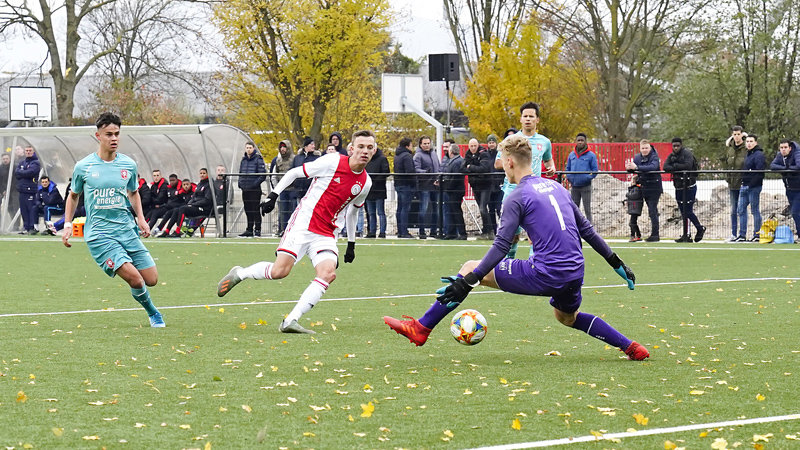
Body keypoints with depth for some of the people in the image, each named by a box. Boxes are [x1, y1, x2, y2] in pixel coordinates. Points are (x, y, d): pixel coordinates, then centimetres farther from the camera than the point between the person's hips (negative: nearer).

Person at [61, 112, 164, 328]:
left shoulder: (129, 165, 5)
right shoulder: (83, 167, -2)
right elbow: (73, 196, 15)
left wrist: (140, 218, 8)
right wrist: (67, 224, 6)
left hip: (127, 229, 4)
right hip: (98, 234, -4)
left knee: (151, 279, -3)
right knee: (134, 278, -20)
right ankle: (152, 313, 7)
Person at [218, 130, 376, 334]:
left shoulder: (365, 183, 8)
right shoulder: (332, 162, -8)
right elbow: (294, 173, 2)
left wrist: (351, 244, 27)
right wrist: (273, 195, -4)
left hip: (326, 235, 5)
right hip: (304, 223, -5)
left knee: (328, 273, -21)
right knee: (280, 270, -16)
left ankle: (290, 321, -22)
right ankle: (239, 273, 13)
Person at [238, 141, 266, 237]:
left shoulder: (258, 159, -6)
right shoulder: (243, 160, 14)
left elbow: (263, 175, -10)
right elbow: (240, 173, 24)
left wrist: (255, 183, -18)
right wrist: (240, 182, 7)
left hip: (255, 189, -6)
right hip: (245, 189, 6)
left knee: (255, 210, -6)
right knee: (248, 210, 10)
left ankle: (257, 230, -2)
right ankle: (249, 230, 16)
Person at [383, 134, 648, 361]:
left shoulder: (517, 198, -5)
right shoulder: (556, 187, 16)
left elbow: (501, 247, -14)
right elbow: (586, 229, 20)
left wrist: (467, 281, -14)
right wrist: (616, 263, 28)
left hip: (544, 275, -7)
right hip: (574, 274, 7)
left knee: (470, 268, 5)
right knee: (567, 317, 38)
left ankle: (420, 329, 7)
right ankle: (631, 347, 29)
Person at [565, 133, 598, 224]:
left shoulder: (591, 155, -5)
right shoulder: (572, 155, 9)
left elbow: (595, 170, -4)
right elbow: (568, 168, 18)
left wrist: (588, 178, -14)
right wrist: (569, 178, 2)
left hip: (585, 186, -5)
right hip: (574, 187, 5)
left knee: (587, 209, -2)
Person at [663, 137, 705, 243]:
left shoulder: (687, 153, -9)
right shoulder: (672, 156, 11)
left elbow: (688, 166, -26)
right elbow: (665, 167, -4)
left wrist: (675, 166, -13)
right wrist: (677, 168, -21)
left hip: (689, 187, -7)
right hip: (679, 187, 7)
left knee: (688, 211, -8)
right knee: (683, 212, 8)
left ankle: (700, 229, 12)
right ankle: (686, 235, 11)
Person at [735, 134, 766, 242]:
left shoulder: (758, 155, -11)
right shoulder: (748, 154, 18)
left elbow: (759, 172, -19)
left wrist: (751, 184, -21)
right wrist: (742, 184, 13)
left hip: (753, 187, -9)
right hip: (744, 186, 9)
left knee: (755, 210, -3)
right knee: (741, 210, 8)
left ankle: (757, 234, 3)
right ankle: (742, 235, 12)